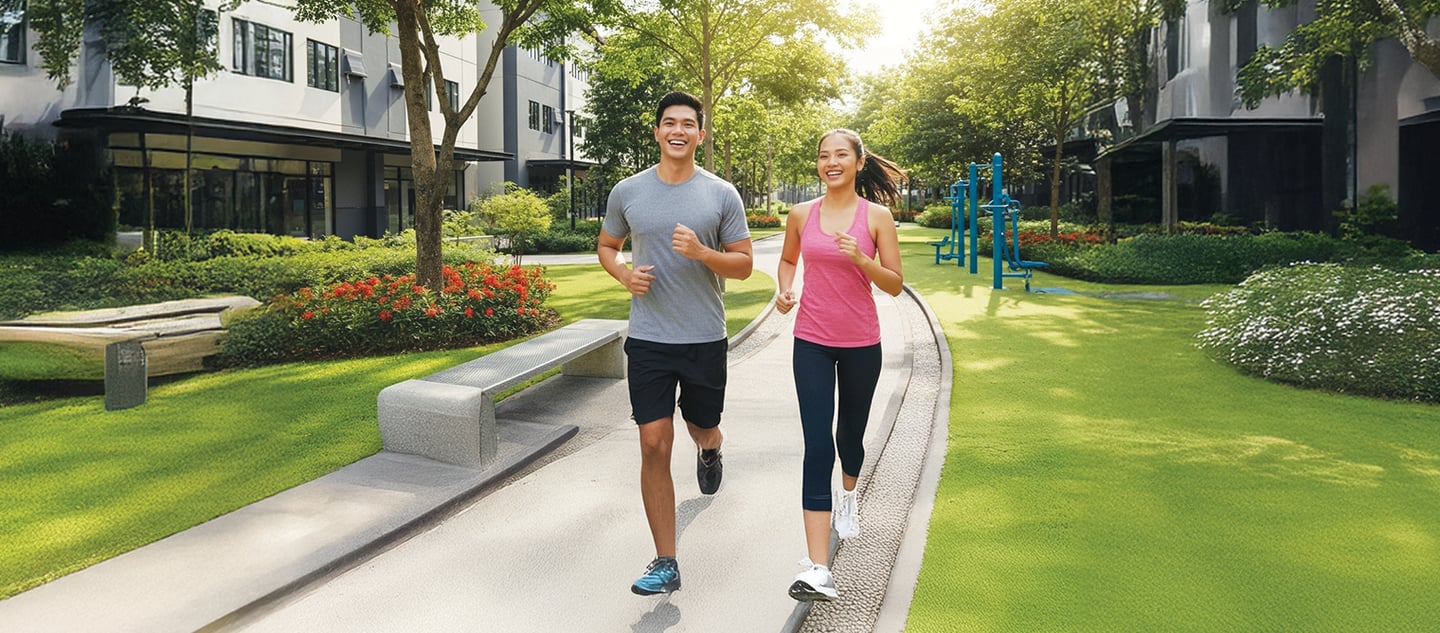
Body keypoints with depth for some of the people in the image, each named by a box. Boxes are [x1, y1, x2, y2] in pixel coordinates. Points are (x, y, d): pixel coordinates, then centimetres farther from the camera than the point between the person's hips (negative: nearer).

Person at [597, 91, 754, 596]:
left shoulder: (722, 194, -1)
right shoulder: (627, 192, 2)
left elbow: (743, 265, 1)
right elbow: (606, 246, 16)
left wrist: (702, 253, -19)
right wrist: (625, 275, -7)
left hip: (706, 339, 0)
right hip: (648, 340, 0)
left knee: (702, 429, 17)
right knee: (654, 445, -5)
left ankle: (709, 449, 59)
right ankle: (665, 564, 4)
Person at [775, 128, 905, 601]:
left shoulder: (877, 216, -3)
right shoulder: (802, 214, 1)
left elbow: (895, 284, -3)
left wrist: (861, 259, -21)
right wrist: (785, 290, -1)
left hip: (860, 344, 0)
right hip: (812, 343, 0)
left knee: (850, 433, 18)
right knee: (817, 446, -10)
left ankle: (848, 497, 55)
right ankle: (817, 570, -12)